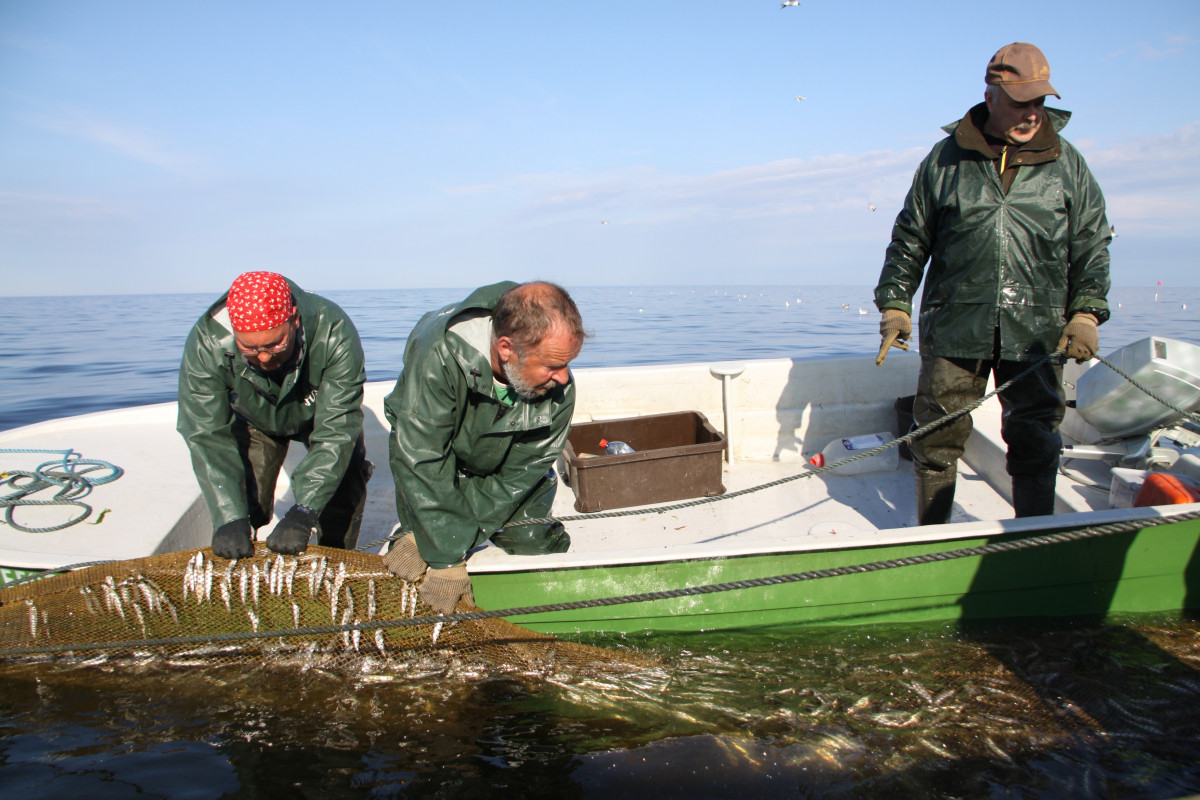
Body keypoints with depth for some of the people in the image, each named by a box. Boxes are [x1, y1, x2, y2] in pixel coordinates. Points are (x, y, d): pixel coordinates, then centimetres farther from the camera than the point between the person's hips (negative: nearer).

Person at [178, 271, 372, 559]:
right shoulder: (206, 343, -35)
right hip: (254, 421, 1)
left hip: (321, 414, 0)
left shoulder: (334, 333, -40)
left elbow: (336, 430, -38)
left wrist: (303, 513, -45)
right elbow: (208, 437, -32)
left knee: (343, 496, -10)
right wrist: (230, 519, -41)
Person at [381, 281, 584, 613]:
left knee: (536, 546, -6)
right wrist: (446, 560, -35)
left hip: (501, 473, 3)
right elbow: (423, 464, -37)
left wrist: (440, 541, -29)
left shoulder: (559, 391, -31)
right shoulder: (439, 357, -42)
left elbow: (519, 476, -24)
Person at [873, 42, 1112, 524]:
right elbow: (910, 240, 9)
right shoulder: (947, 158, 5)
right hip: (954, 326, -1)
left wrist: (1086, 312, -1)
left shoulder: (1067, 164, 9)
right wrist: (895, 303, 2)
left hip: (1037, 332, 1)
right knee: (938, 436, 3)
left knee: (1036, 439, 4)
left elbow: (1092, 244, 10)